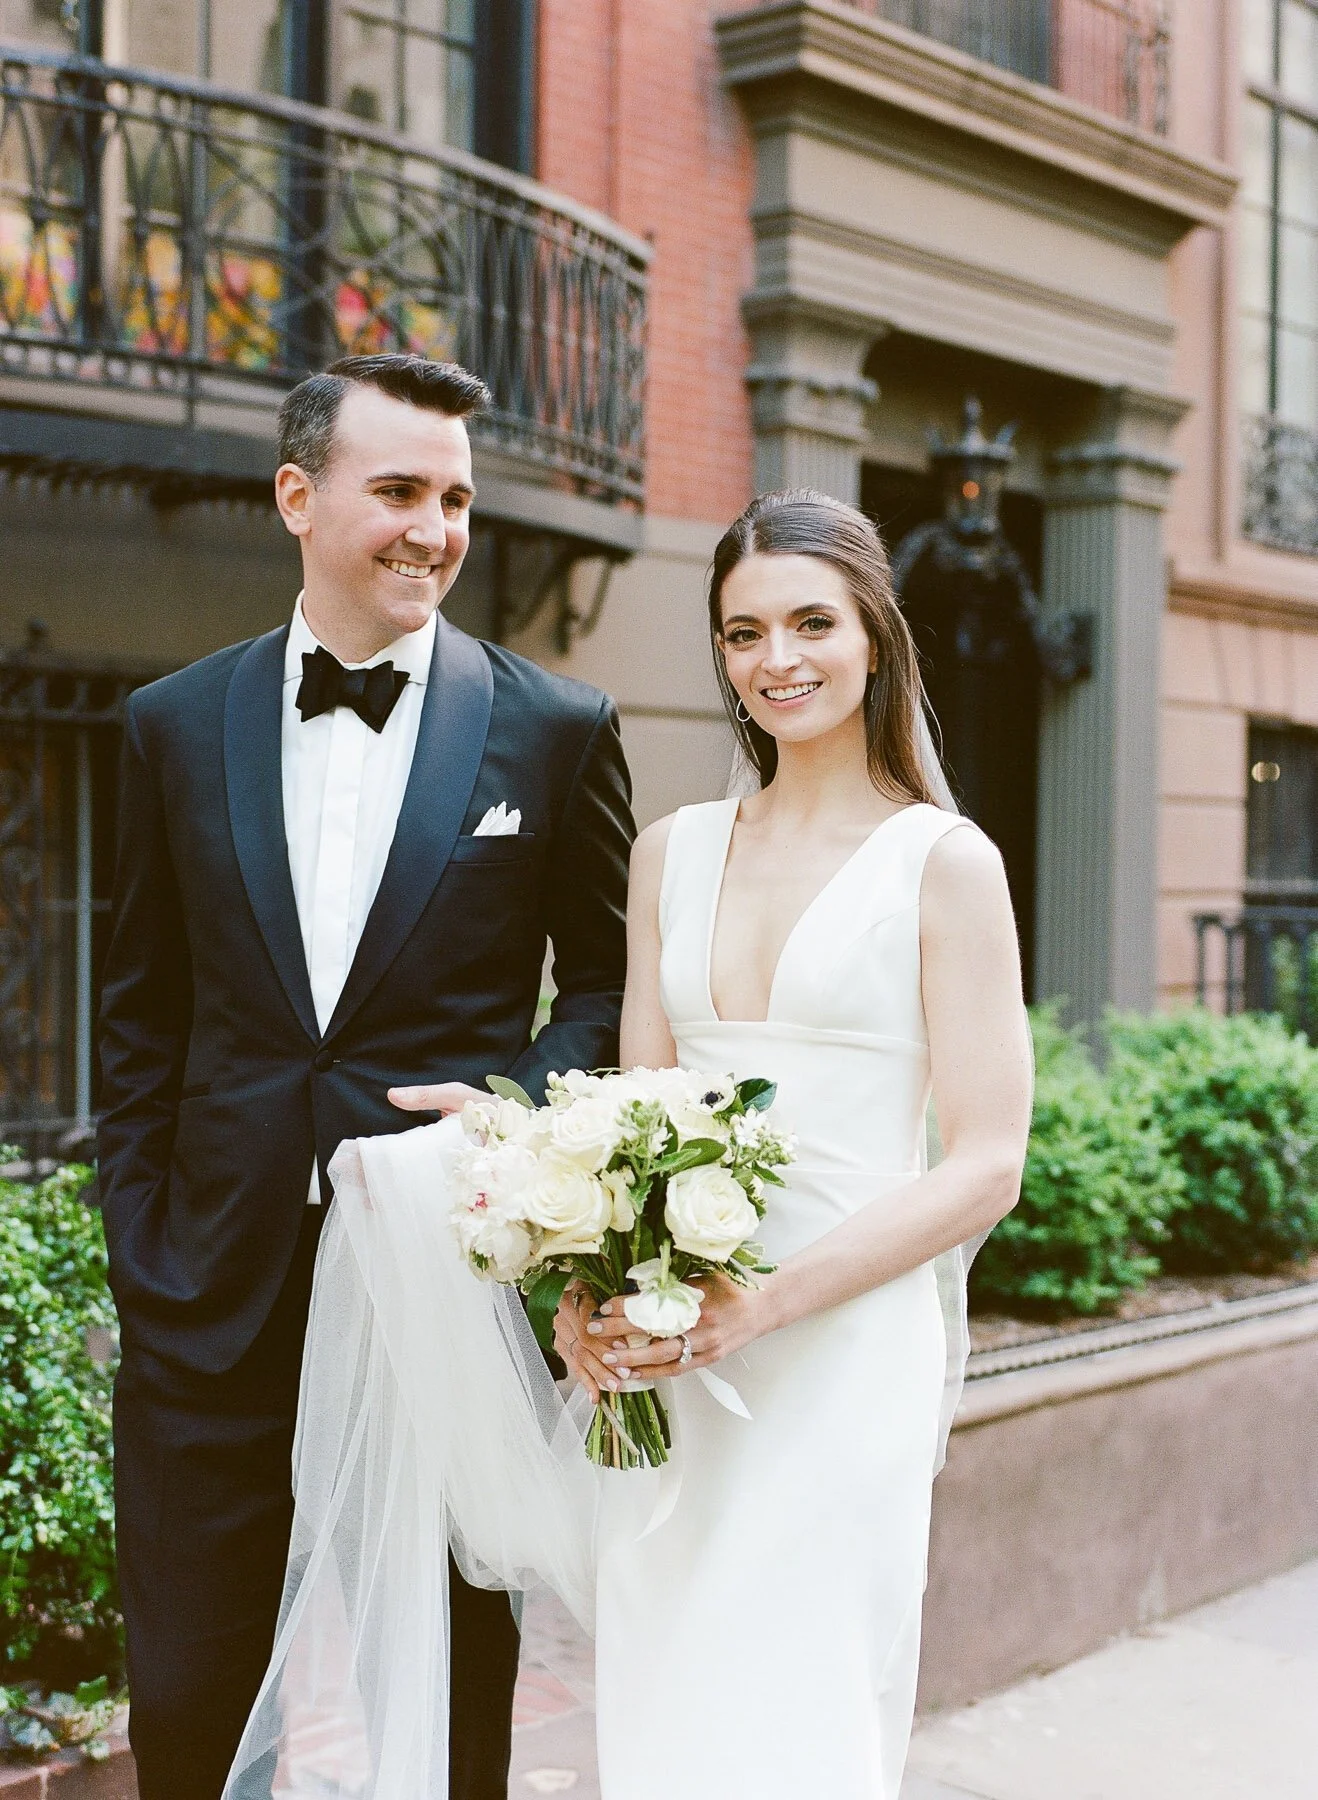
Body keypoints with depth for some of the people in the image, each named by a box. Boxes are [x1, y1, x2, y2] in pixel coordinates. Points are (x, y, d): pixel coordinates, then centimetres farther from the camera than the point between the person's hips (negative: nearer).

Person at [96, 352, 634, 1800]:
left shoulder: (556, 730, 1)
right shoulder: (174, 726, 6)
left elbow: (606, 973, 8)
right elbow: (141, 1020, 10)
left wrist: (527, 1109, -11)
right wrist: (142, 1253, 4)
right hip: (216, 1301, 2)